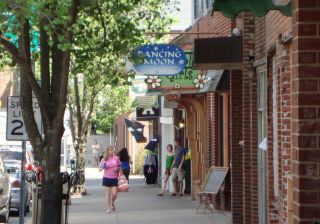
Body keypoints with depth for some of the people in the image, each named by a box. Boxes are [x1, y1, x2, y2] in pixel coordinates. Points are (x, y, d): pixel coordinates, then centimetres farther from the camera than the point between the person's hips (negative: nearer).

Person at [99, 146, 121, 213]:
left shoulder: (116, 158, 3)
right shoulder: (104, 159, 1)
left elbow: (119, 167, 15)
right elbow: (100, 168, 3)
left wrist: (117, 168, -7)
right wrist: (102, 168, -19)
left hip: (114, 178, 1)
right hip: (107, 178, -1)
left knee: (114, 193, -5)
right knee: (108, 193, 1)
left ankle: (112, 204, 25)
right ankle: (108, 208, 7)